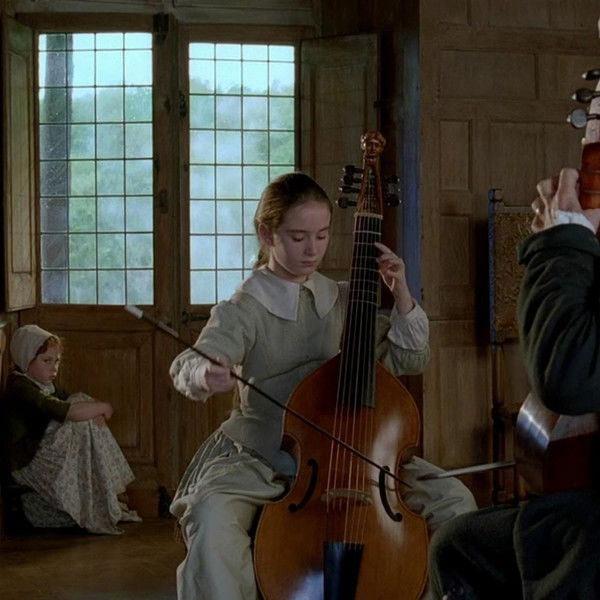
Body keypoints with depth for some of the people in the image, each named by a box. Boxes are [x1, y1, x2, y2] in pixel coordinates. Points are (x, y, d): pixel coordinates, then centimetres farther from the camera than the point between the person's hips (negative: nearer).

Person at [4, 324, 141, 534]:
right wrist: (102, 408, -15)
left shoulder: (44, 385, 14)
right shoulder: (20, 388, -18)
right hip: (28, 462, -10)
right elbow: (65, 412, -28)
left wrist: (95, 413, -9)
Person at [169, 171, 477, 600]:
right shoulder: (245, 309, -9)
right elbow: (189, 364, -26)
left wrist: (401, 295, -5)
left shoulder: (343, 301, 6)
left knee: (454, 500, -10)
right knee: (212, 516, -36)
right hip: (261, 458, -4)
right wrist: (205, 374, -51)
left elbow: (410, 359, 10)